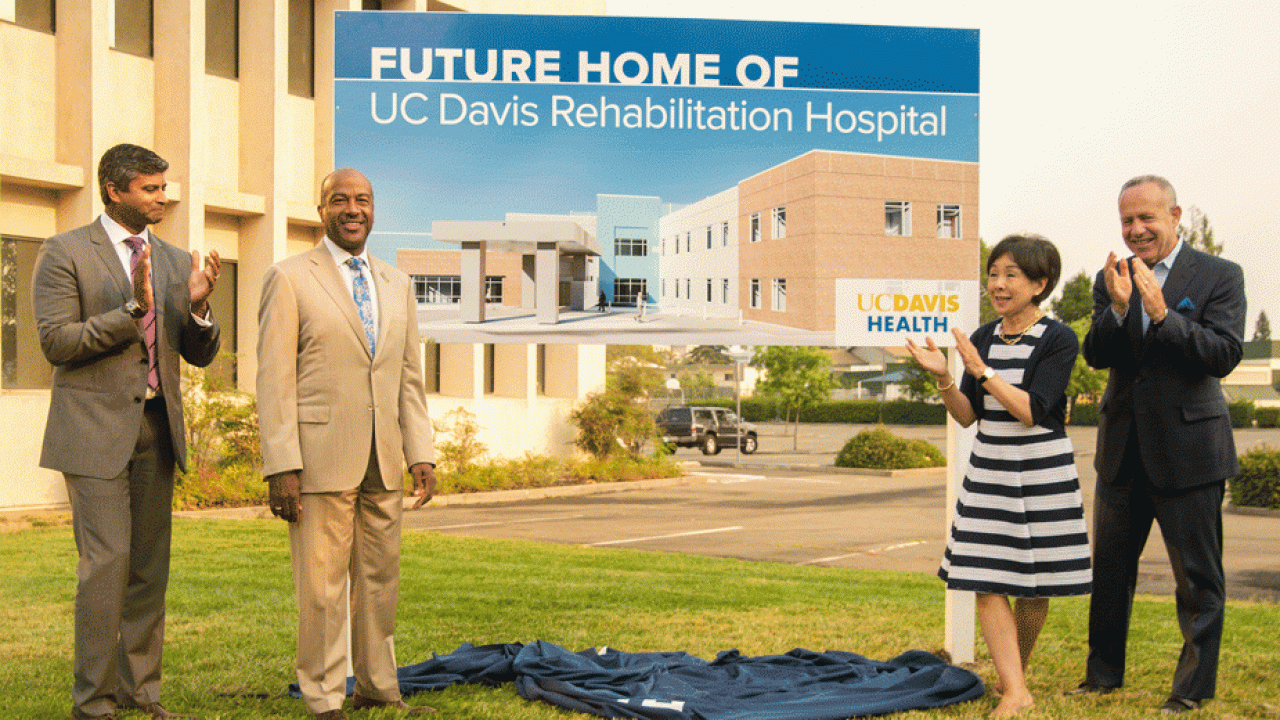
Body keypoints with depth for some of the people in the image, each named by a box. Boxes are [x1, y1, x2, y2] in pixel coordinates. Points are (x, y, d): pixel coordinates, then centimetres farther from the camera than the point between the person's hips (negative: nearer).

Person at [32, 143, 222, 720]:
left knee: (150, 563, 7)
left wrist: (198, 306, -9)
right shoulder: (65, 253, -2)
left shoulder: (176, 262, 13)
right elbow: (55, 341, -11)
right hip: (96, 428, -5)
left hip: (156, 429, 5)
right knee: (105, 561, -9)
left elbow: (201, 355, 12)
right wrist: (133, 310, -19)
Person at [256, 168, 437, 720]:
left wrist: (421, 454, 6)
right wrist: (281, 468, -13)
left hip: (382, 465, 5)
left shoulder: (396, 284, 15)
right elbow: (275, 380, -7)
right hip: (320, 460, -5)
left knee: (381, 580, 12)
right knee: (322, 586, -2)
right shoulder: (290, 278, -2)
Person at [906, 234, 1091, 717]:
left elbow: (1032, 411, -16)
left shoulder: (1058, 340, -7)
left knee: (1032, 586, 6)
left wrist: (982, 371, -21)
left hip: (1042, 475, -4)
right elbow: (967, 415, 7)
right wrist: (943, 377, -10)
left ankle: (1013, 673, 26)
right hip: (988, 472, 4)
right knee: (987, 585, -6)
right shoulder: (983, 338, 8)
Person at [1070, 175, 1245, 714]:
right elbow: (1095, 355, -4)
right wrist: (1118, 309, -22)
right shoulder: (1111, 279, 5)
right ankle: (1104, 673, 29)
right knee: (1109, 568, 14)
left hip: (1188, 447, -4)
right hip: (1124, 448, 5)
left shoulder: (1219, 276, -6)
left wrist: (1162, 314, -27)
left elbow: (1224, 355, -17)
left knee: (1197, 575, 4)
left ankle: (1194, 687, 16)